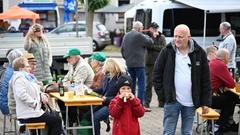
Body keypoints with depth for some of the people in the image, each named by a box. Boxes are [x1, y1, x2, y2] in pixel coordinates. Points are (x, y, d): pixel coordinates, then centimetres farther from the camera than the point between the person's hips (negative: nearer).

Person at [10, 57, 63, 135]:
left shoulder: (28, 77, 18)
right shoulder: (19, 78, -13)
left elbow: (35, 91, 25)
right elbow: (21, 94, -28)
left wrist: (42, 95, 3)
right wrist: (34, 103, -21)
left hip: (33, 111, 10)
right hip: (28, 115, -10)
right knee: (57, 121, -7)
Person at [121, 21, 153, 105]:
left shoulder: (126, 36, 12)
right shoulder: (139, 36, -14)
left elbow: (122, 49, 19)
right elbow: (150, 42, -9)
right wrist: (145, 36, 8)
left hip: (129, 64, 8)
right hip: (139, 64, -8)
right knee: (141, 84, -4)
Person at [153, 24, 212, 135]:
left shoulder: (199, 53, 1)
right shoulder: (167, 52, -1)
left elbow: (206, 79, 3)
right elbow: (157, 73, 5)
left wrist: (206, 102, 1)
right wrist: (162, 93, -2)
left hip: (190, 102, 1)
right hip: (172, 100, -1)